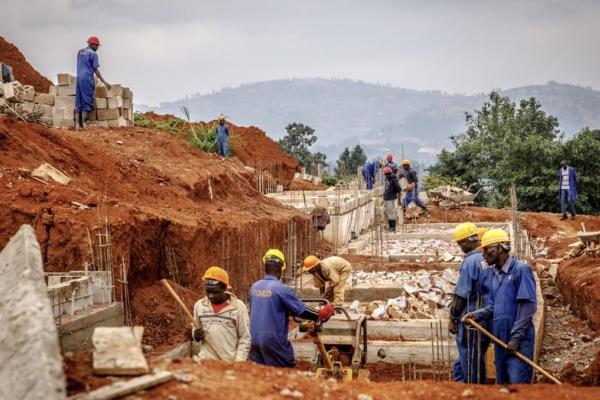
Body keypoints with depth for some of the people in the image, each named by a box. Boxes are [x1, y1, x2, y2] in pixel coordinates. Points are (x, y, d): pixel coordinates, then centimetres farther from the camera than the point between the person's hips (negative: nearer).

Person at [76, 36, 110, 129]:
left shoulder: (80, 52, 17)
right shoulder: (93, 54, -5)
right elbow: (96, 70, -7)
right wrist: (104, 82, -3)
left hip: (79, 77, 7)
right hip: (87, 79, -7)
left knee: (79, 102, 7)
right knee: (87, 102, -6)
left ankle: (78, 124, 3)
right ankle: (84, 124, -13)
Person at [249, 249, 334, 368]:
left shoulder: (254, 287, 5)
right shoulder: (282, 289, -15)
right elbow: (302, 311, -11)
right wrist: (323, 313, 3)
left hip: (255, 340, 7)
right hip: (274, 341, -6)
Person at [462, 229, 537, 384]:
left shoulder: (521, 269, -11)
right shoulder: (495, 273, 13)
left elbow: (528, 306, -16)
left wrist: (515, 337, -18)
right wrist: (477, 314, -2)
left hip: (519, 340, -8)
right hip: (500, 340, 8)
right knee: (502, 384, 14)